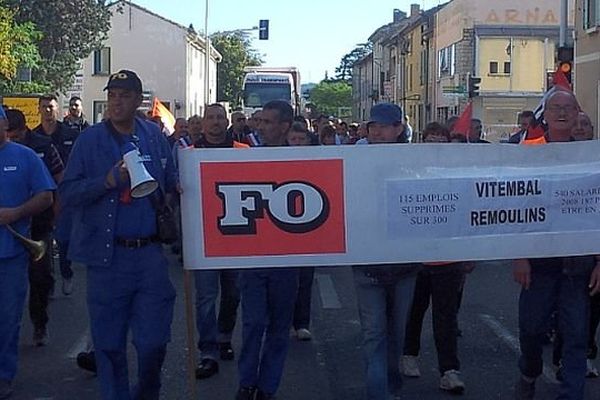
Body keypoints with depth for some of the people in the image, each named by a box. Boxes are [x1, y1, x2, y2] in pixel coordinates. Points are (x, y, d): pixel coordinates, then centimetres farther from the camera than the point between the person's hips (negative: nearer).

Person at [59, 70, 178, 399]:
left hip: (150, 253, 2)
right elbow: (67, 193, -4)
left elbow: (172, 185, 18)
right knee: (109, 343, 6)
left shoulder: (155, 136, 8)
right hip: (107, 254, -1)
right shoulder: (91, 140, 0)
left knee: (154, 341, 4)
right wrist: (108, 180, -17)